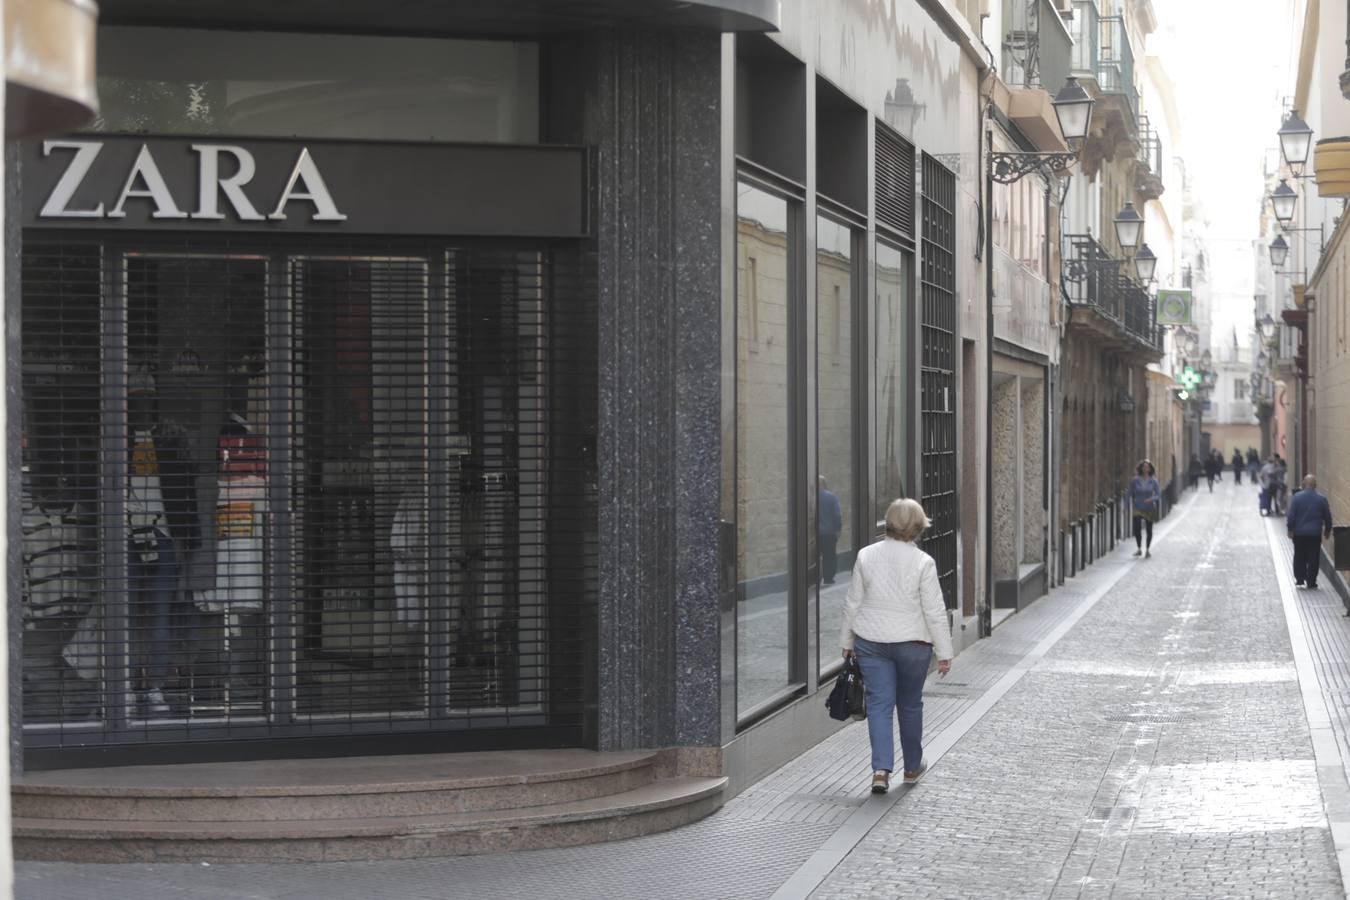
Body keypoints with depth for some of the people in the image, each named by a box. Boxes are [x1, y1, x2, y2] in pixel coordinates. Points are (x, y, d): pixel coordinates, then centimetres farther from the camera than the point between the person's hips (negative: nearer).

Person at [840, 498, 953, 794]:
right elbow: (935, 612, -10)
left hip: (870, 641, 2)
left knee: (879, 703, 2)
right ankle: (912, 767, 29)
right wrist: (944, 652, -3)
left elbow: (853, 603, 4)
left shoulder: (866, 556, -2)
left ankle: (881, 769, -13)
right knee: (910, 704, 15)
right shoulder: (923, 562, -12)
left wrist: (847, 641, 14)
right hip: (912, 642, -2)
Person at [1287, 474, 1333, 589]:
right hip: (1315, 533, 0)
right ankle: (1311, 583, 5)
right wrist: (1327, 530, 16)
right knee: (1314, 559, 5)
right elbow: (1328, 517, 3)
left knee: (1299, 557, 13)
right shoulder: (1322, 499, -4)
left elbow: (1291, 515, -9)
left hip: (1299, 533, 0)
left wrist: (1290, 529, 0)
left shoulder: (1296, 497, -9)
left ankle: (1299, 580, 12)